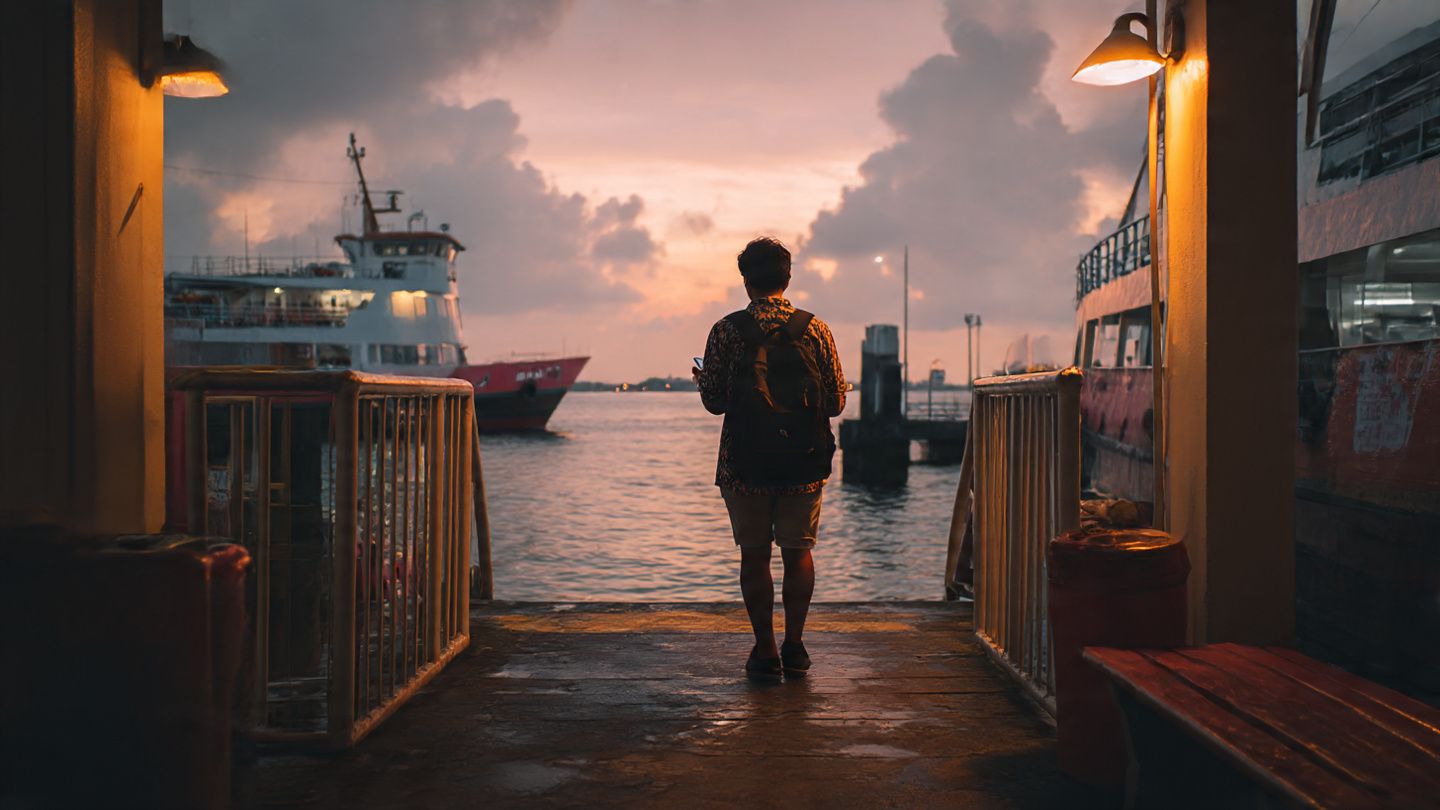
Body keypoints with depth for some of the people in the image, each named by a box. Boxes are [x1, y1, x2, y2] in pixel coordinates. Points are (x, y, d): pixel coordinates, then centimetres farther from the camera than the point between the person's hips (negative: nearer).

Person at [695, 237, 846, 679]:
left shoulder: (727, 330, -5)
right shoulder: (815, 329, -1)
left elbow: (714, 401, -3)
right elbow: (836, 402, 2)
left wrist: (702, 378, 18)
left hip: (744, 465, -1)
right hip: (804, 465, 1)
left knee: (754, 554, 9)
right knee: (798, 552, 13)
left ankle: (765, 649, 10)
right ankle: (794, 646, 12)